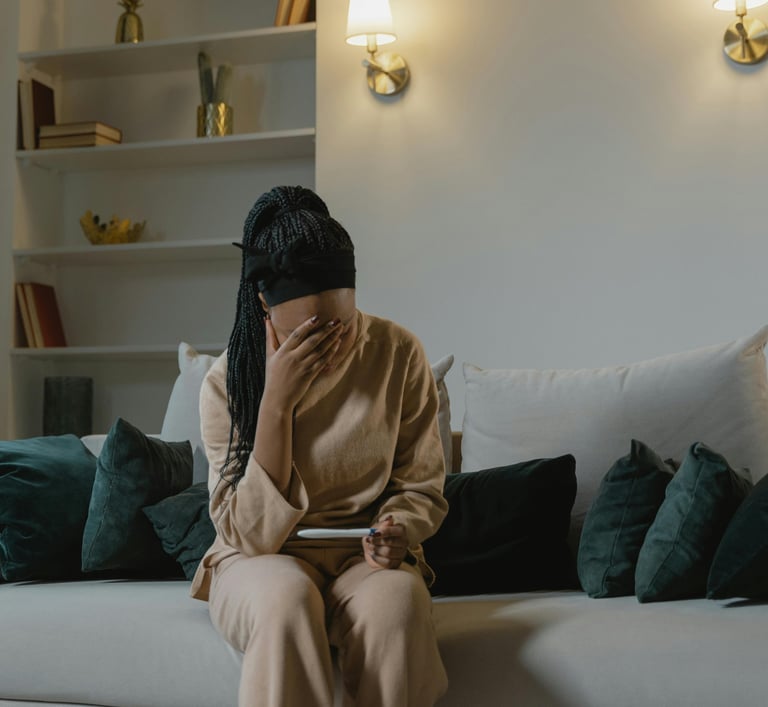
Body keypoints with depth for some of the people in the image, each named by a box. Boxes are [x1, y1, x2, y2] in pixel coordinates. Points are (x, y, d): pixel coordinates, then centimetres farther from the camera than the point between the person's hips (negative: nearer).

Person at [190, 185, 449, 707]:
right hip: (264, 562, -1)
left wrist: (398, 530, -21)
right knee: (286, 597, -36)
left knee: (396, 598, -34)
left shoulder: (399, 354, -8)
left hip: (363, 556, 1)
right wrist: (278, 400, -24)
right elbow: (250, 534, -16)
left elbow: (422, 489, 3)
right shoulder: (228, 381, -11)